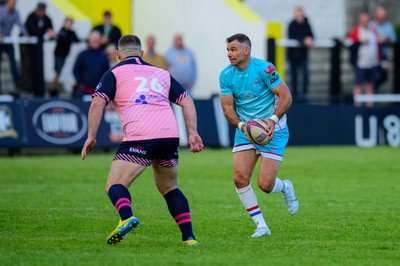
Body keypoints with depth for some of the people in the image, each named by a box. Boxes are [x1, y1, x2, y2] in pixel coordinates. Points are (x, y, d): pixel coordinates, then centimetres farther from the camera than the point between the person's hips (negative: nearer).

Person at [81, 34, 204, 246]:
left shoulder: (114, 73, 12)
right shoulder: (161, 73, 26)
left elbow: (97, 103, -1)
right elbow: (186, 101, 19)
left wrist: (91, 136, 2)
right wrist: (192, 132, 15)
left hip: (139, 138, -5)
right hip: (170, 136, 5)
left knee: (115, 186, -1)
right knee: (170, 189, 23)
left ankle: (126, 217, -32)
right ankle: (189, 237, 12)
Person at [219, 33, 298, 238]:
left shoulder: (264, 68, -16)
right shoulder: (226, 75, -2)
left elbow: (286, 96, -16)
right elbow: (227, 107, -2)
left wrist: (273, 120, -29)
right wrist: (241, 125, -20)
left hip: (272, 131, -5)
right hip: (245, 130, 5)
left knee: (265, 184, -11)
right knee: (240, 178, -12)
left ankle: (285, 187, 27)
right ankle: (261, 226, 2)